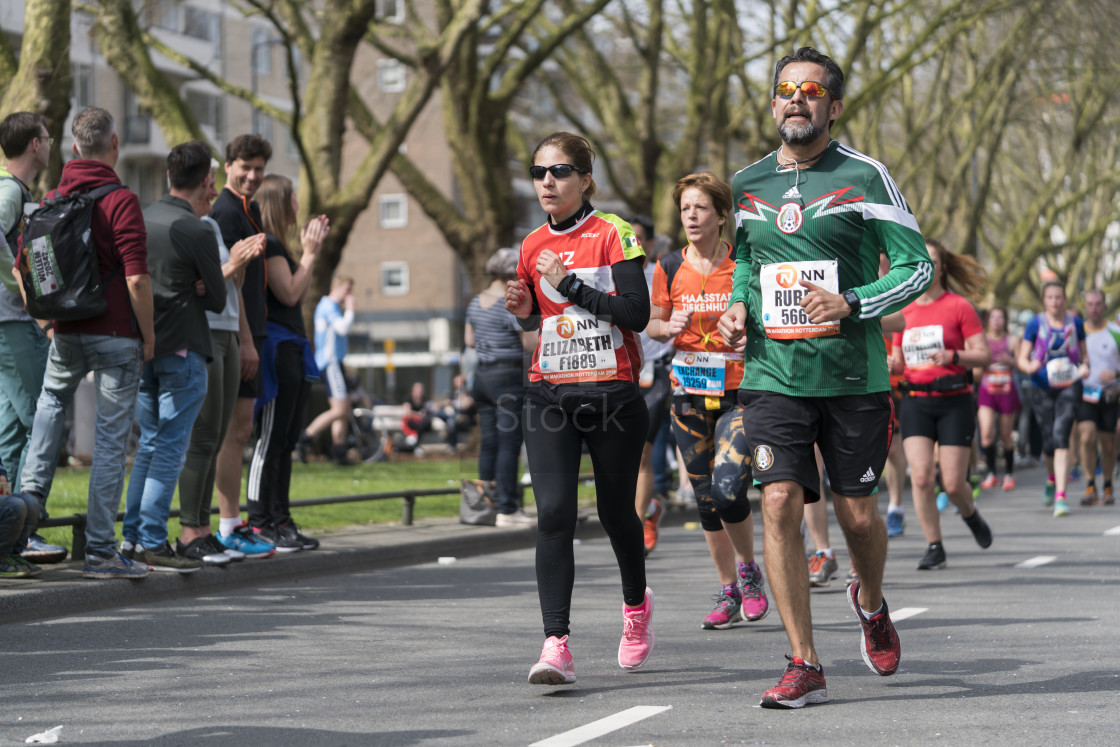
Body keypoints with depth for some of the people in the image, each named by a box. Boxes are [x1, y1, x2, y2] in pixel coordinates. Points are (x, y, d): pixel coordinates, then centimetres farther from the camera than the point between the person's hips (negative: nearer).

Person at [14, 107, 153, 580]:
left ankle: (31, 494, 23)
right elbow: (137, 279, -19)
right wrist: (148, 335, -7)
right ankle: (100, 551, 1)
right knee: (110, 438, -1)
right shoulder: (121, 201, -13)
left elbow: (22, 267, 14)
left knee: (51, 400, 33)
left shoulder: (51, 200, 6)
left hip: (66, 333, 6)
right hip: (116, 336, -6)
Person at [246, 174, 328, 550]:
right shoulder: (267, 244, -12)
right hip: (275, 346, -10)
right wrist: (309, 253, -6)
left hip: (291, 347, 10)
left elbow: (299, 295, 21)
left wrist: (310, 251, 18)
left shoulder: (277, 245, 19)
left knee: (286, 441, 11)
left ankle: (281, 520, 15)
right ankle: (259, 523, -5)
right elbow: (289, 293, -16)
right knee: (271, 439, -8)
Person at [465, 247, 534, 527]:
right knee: (509, 444, -4)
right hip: (507, 377, -8)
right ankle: (507, 509, -5)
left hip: (482, 376, 8)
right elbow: (532, 343, -15)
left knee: (488, 443, 12)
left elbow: (469, 340, 17)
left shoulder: (476, 302, 8)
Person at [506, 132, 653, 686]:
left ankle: (636, 603, 41)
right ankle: (556, 645, -16)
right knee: (553, 513, -12)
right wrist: (523, 311, 1)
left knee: (615, 511, 10)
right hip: (550, 394, 3)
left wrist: (571, 284, -17)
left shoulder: (613, 235, -7)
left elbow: (637, 312, -15)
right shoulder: (533, 247, 9)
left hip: (612, 393, -3)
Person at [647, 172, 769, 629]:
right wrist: (668, 327, -11)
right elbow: (653, 324, 11)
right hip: (689, 395, 3)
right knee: (705, 499, 6)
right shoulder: (669, 268, 3)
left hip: (739, 392, -3)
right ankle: (728, 593, 20)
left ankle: (749, 572, 8)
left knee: (728, 488, -18)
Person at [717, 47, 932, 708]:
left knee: (857, 513, 5)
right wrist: (739, 305, 6)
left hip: (853, 375, -2)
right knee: (780, 504, -12)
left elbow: (919, 266, -3)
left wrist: (851, 305, -18)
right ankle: (805, 666, -6)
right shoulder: (748, 185, 10)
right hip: (772, 376, 2)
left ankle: (871, 603, 40)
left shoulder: (864, 176, -3)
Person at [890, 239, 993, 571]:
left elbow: (984, 355, -6)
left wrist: (952, 356, -24)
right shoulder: (904, 311, 10)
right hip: (916, 402, 3)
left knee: (952, 483, -5)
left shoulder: (959, 306, -3)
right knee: (921, 477, -12)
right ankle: (934, 547, 0)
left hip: (954, 402, -3)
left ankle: (971, 515, 30)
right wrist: (886, 364, -5)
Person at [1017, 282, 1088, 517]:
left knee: (1061, 437, -17)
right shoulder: (1035, 325, -1)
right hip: (1042, 388, 1)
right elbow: (1021, 358, -2)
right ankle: (1052, 479, 41)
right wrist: (1029, 367, -25)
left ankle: (1060, 497, -20)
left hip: (1069, 386, 0)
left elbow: (1084, 353, 14)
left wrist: (1085, 366, -8)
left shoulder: (1075, 323, 4)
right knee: (1049, 442, 5)